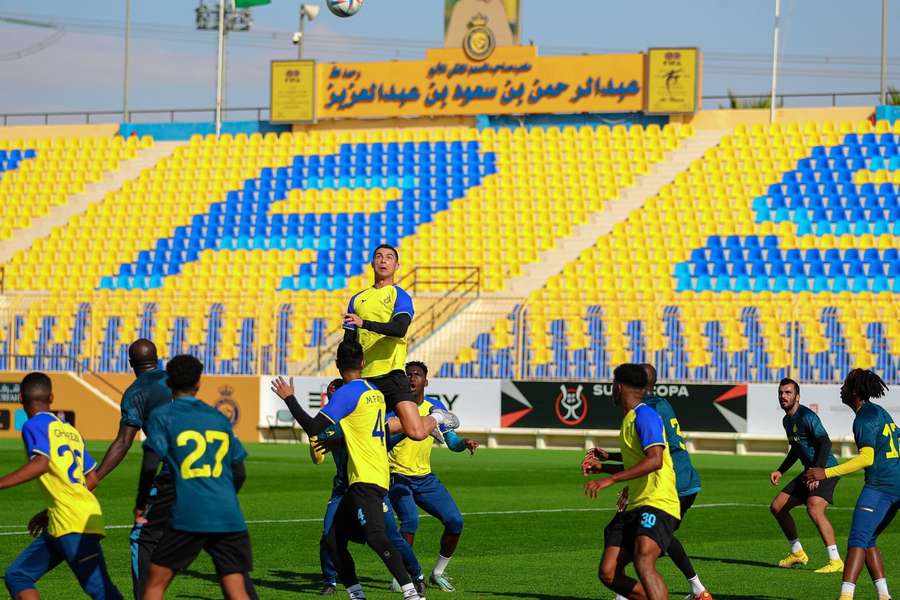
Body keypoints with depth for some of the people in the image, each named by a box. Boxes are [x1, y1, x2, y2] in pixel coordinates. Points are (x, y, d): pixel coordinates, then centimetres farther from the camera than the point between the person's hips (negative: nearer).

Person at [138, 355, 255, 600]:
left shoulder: (162, 416, 4)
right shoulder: (220, 418, 18)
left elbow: (150, 466, -6)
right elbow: (239, 473, 19)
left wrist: (140, 503, 9)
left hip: (189, 516, -3)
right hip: (229, 518, 3)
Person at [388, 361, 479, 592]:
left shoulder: (435, 407, 4)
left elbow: (451, 441, 11)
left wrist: (465, 443, -11)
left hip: (425, 478, 5)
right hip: (398, 477, -5)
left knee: (455, 521, -4)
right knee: (410, 520, -27)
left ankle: (437, 573, 15)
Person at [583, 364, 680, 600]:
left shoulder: (645, 416, -10)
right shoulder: (630, 419, 21)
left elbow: (654, 460, -23)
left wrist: (610, 479, -26)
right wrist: (603, 466, 25)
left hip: (657, 504, -10)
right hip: (635, 507, 10)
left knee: (643, 562, -31)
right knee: (608, 573, -1)